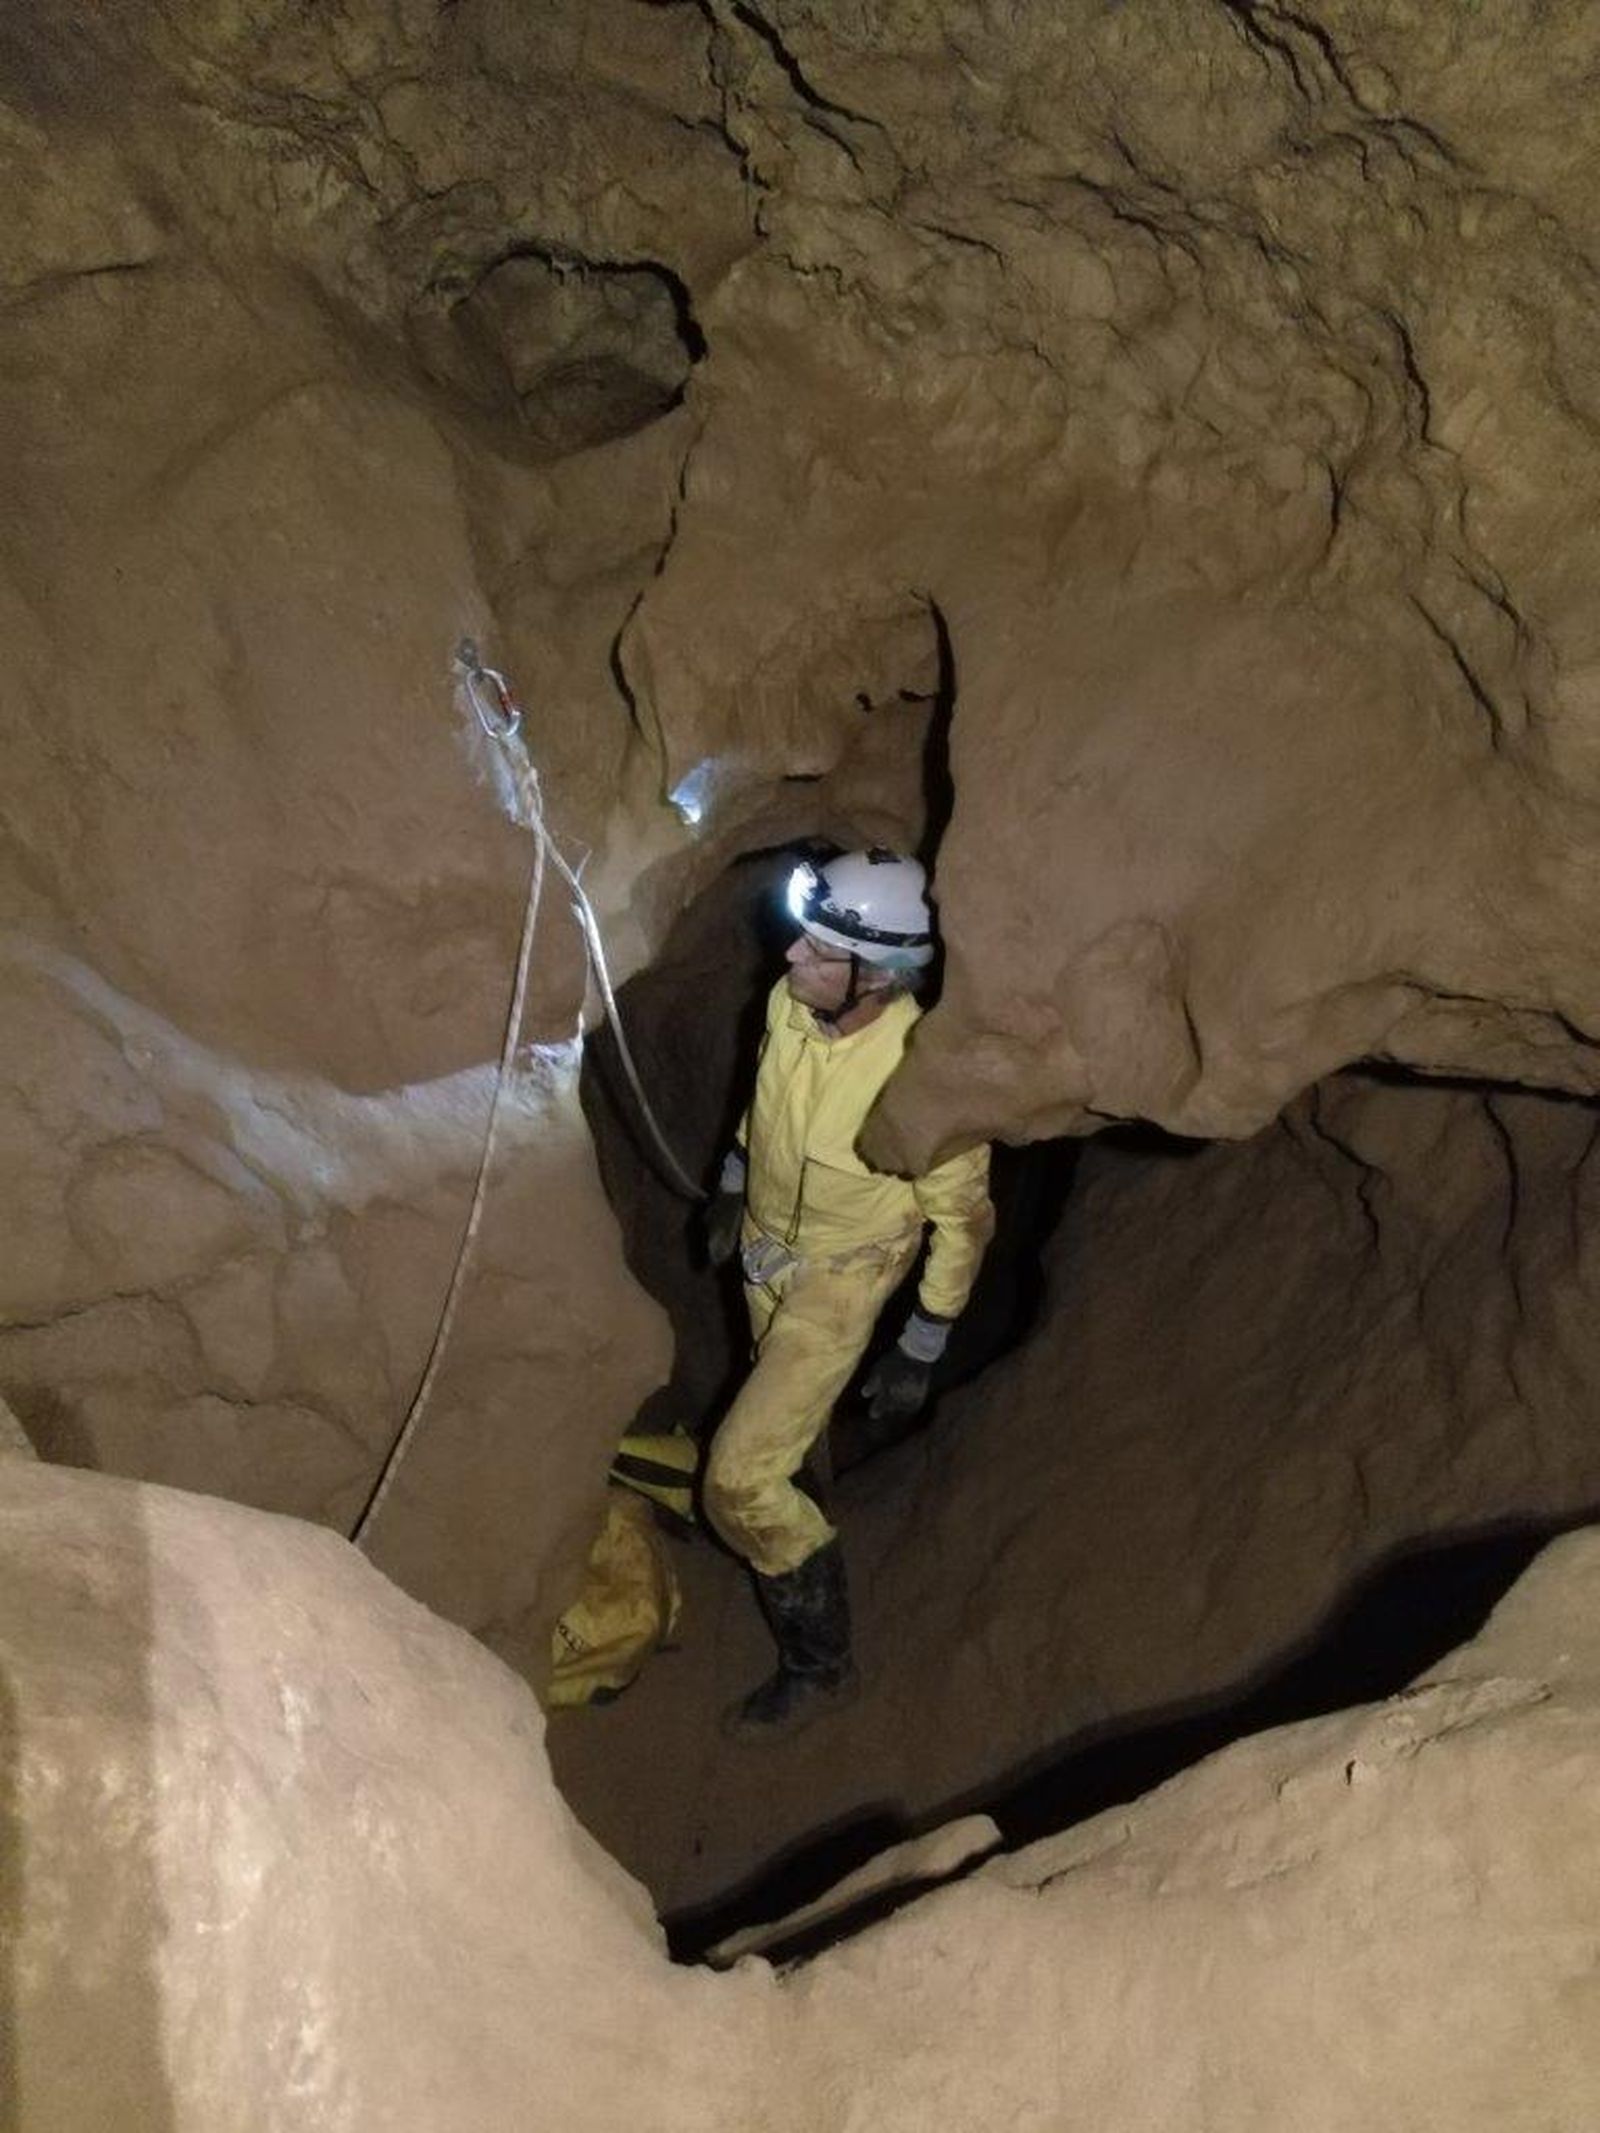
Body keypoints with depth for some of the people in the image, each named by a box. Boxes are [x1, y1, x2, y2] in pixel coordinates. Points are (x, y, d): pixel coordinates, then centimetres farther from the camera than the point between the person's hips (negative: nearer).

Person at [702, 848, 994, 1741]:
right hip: (767, 1248, 6)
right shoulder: (789, 1001, -19)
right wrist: (733, 1188, 14)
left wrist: (922, 1351, -14)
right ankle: (800, 1510, 61)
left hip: (837, 1280, -6)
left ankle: (819, 1660, 14)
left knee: (740, 1477, -8)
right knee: (791, 1405, 30)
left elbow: (964, 1219, -20)